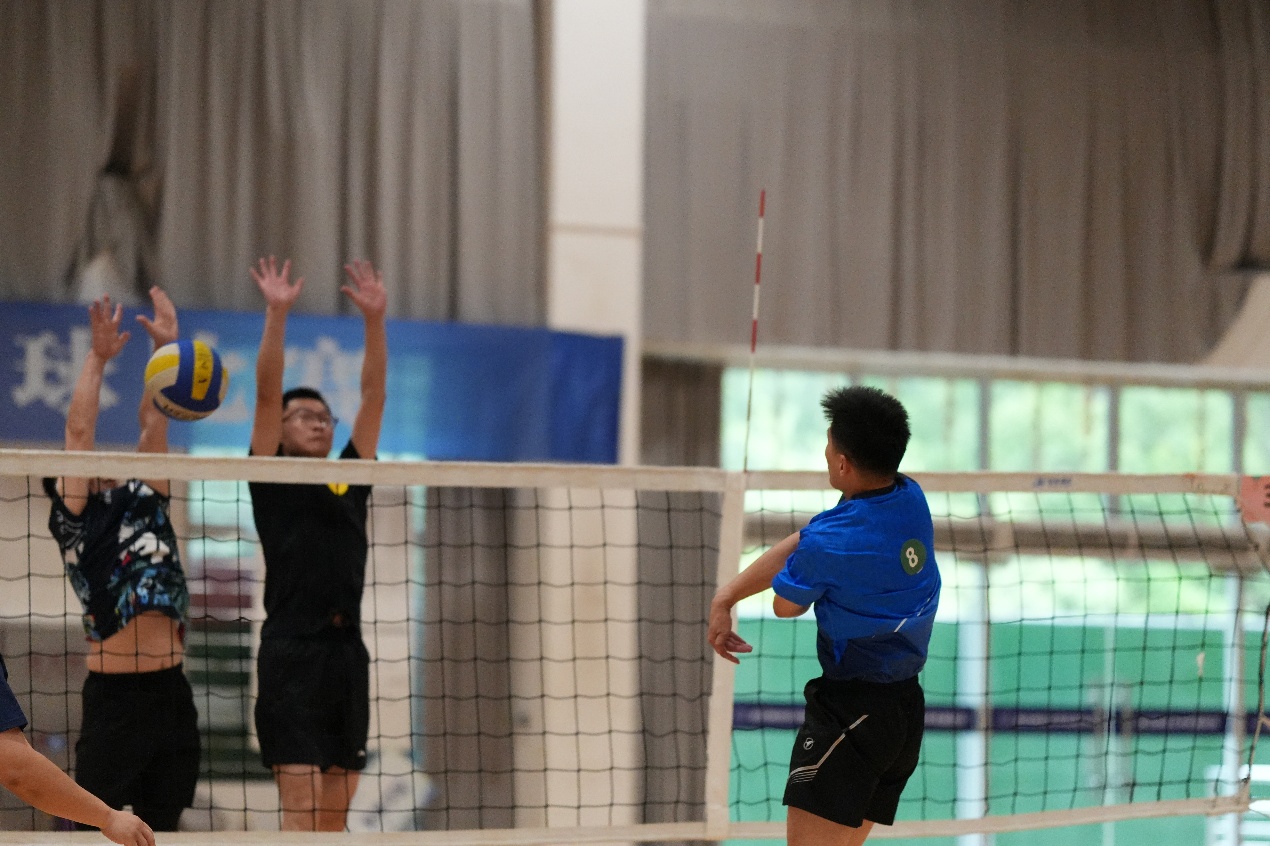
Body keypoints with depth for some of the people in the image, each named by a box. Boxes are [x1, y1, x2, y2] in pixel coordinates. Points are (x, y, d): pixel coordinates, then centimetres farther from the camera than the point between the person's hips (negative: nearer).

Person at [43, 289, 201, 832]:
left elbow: (154, 423, 13)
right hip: (114, 693, -6)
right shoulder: (74, 518, 3)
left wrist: (165, 345, 6)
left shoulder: (141, 500, 17)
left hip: (171, 691, 6)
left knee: (160, 828, 8)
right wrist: (98, 357, -6)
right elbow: (78, 431, -5)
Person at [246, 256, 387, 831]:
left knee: (335, 812, 6)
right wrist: (276, 315, -11)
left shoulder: (350, 477, 18)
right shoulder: (271, 478, 7)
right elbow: (267, 395, -3)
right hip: (292, 649, -5)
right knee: (300, 803, -11)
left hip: (347, 650, 5)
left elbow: (373, 394, 13)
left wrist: (374, 318, 5)